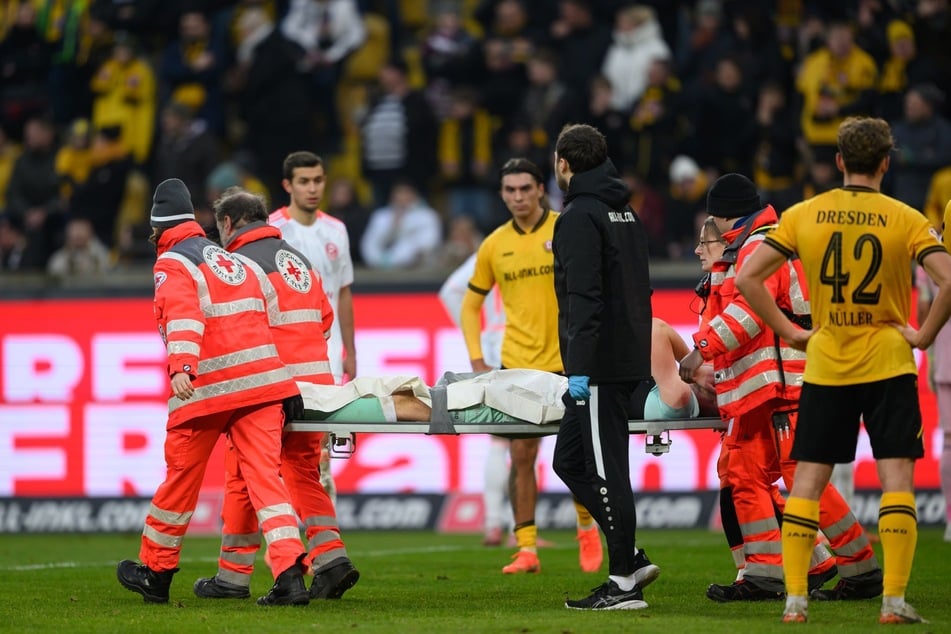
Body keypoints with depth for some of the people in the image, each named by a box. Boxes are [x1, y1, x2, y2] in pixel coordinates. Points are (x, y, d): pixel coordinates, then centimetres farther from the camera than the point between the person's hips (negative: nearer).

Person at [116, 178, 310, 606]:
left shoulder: (172, 265, 0)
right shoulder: (231, 261, 24)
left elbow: (183, 315, -19)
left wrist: (181, 366, -34)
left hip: (206, 388, -6)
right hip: (263, 382, 6)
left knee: (182, 478, 9)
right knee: (264, 477, -3)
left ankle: (155, 573, 24)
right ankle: (289, 574, -20)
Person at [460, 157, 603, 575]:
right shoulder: (494, 246, 5)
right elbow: (471, 304, 15)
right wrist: (476, 360, 5)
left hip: (568, 361, -2)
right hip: (517, 364, 2)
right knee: (521, 455, -1)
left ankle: (587, 527, 23)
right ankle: (526, 549, 2)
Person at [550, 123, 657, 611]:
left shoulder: (580, 216, -12)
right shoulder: (625, 212, 17)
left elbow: (584, 296, -20)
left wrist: (579, 367, -22)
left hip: (601, 364, -9)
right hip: (629, 358, 9)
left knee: (605, 469, -5)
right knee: (569, 461, 15)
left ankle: (624, 583, -3)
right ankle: (629, 559, 12)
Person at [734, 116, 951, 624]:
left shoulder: (803, 216, 1)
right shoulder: (905, 219, -6)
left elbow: (747, 278, -2)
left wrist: (788, 331, 4)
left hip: (825, 366, 2)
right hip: (887, 363, -2)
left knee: (807, 481, 7)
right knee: (896, 477, -1)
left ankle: (794, 598, 2)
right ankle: (894, 600, -8)